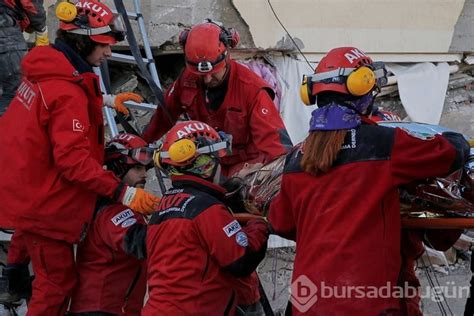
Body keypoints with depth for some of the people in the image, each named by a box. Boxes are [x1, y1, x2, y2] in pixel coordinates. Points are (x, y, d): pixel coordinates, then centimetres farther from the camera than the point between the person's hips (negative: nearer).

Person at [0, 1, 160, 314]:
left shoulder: (44, 71, 2)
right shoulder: (68, 93, -26)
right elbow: (74, 160, -29)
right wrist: (121, 191, -31)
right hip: (42, 203, -10)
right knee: (58, 281, 1)